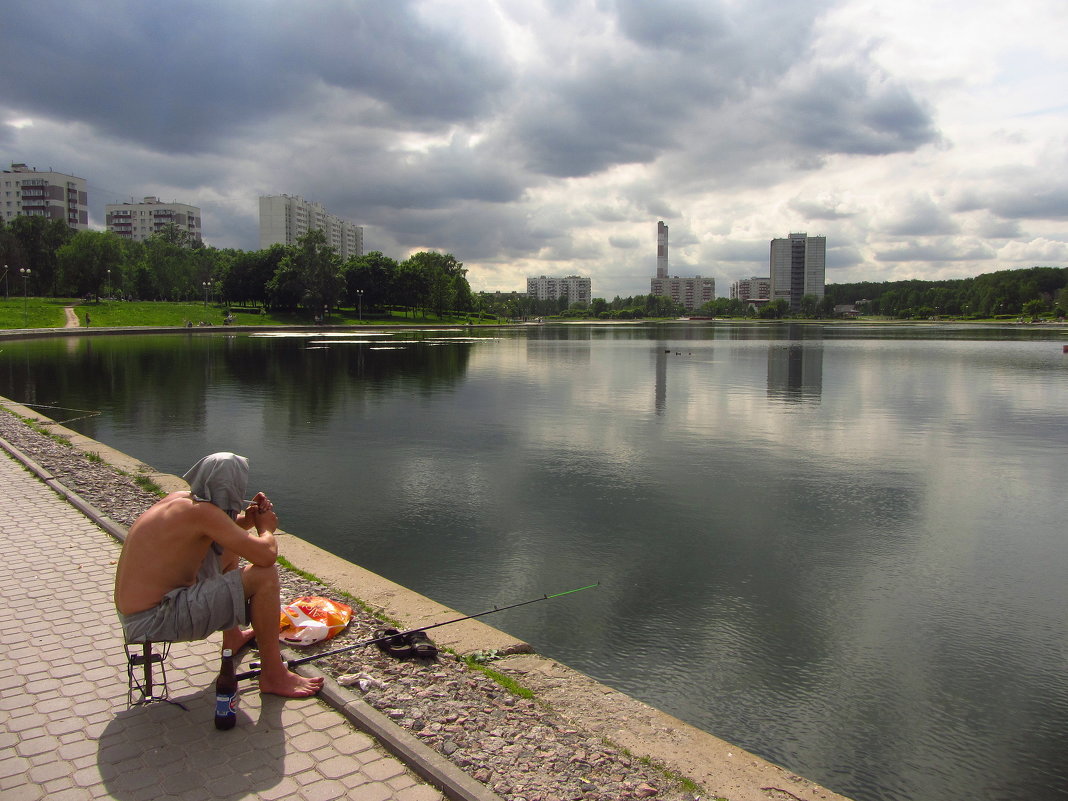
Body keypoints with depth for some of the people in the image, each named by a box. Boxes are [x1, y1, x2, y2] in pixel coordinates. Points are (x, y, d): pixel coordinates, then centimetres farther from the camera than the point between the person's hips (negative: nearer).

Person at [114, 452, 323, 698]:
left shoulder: (177, 499, 5)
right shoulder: (202, 511, -21)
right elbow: (266, 555, -25)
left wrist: (246, 520, 8)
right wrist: (266, 527, -3)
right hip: (153, 623, -10)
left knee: (229, 551, 24)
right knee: (264, 575, -15)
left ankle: (233, 638, 37)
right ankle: (273, 675, -4)